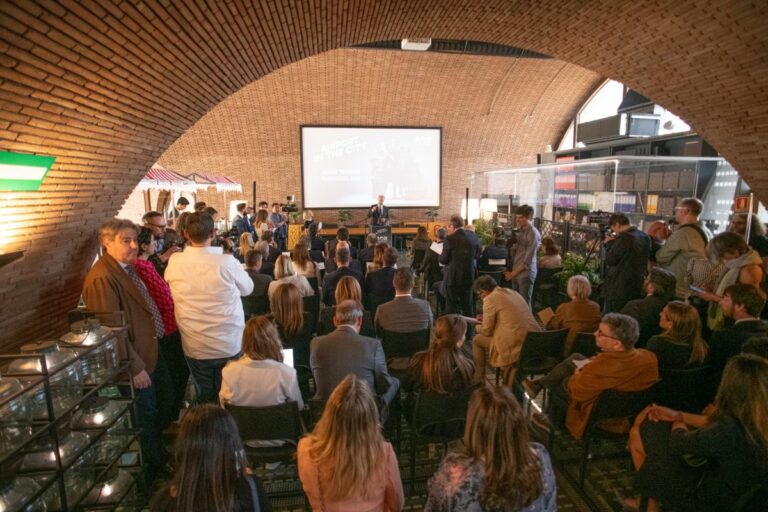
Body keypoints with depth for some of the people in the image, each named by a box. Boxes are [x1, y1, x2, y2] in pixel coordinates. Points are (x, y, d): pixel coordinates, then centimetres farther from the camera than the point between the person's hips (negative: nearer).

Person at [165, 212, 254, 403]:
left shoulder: (175, 262, -11)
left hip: (195, 347, 2)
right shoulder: (227, 261, -19)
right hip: (230, 345, -2)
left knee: (205, 398, 20)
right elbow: (247, 288, -1)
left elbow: (167, 283, 11)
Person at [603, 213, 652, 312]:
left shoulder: (623, 237, -18)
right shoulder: (645, 237, 8)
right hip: (638, 288, 8)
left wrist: (609, 244, -2)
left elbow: (610, 260, -18)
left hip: (619, 289, -8)